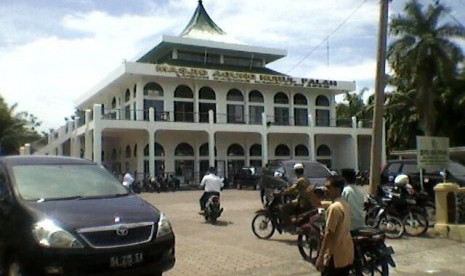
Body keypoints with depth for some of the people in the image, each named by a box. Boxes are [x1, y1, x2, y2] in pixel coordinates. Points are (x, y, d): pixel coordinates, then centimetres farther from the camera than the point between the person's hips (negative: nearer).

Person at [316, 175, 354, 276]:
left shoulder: (334, 207, -20)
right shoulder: (345, 204, 9)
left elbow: (329, 233, -21)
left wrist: (320, 257, -18)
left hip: (335, 256, -9)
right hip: (347, 254, 9)